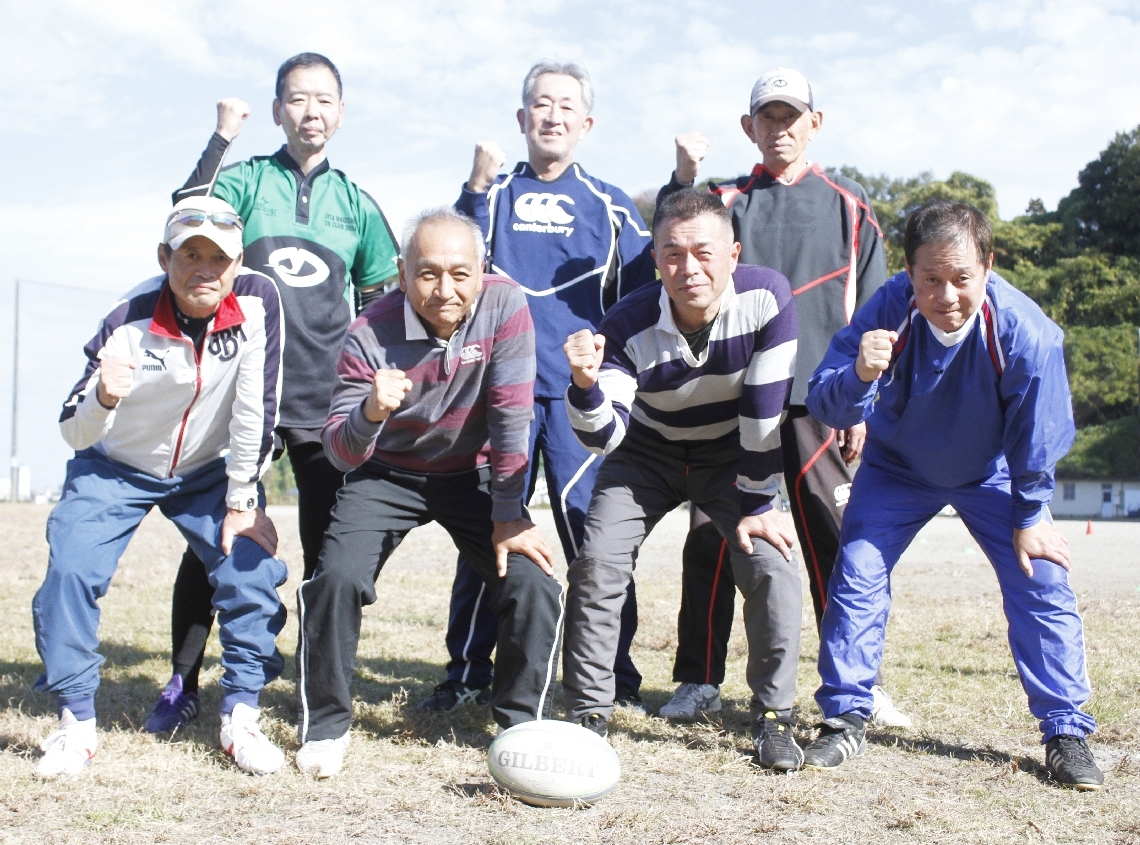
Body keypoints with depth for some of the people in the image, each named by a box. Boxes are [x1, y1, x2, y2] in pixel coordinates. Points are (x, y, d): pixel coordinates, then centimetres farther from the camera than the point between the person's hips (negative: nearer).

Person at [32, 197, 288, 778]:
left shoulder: (256, 302, -23)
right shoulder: (129, 324, -25)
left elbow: (255, 408, -18)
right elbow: (75, 434, -23)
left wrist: (241, 502, -15)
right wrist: (102, 398, -45)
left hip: (208, 470, 1)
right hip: (116, 469, -1)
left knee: (252, 568, -14)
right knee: (70, 571, -16)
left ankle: (240, 716, 2)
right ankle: (76, 723, 1)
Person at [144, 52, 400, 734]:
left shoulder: (355, 203, 13)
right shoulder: (246, 179, 7)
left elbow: (382, 305, 19)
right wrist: (222, 137, -14)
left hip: (326, 403, 2)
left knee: (329, 551, 2)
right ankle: (183, 685, 14)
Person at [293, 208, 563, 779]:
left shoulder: (504, 307, -22)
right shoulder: (370, 336, -23)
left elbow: (512, 417, -20)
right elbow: (340, 452, -24)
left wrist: (508, 519, -19)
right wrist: (370, 413, -47)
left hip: (473, 475, 1)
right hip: (388, 474, -1)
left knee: (534, 584, -16)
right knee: (337, 577, -22)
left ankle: (523, 724, 6)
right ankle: (325, 724, 0)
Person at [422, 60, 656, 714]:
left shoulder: (610, 205, 14)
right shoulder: (494, 193, 14)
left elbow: (641, 295, 11)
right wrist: (476, 190, -9)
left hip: (582, 390, -1)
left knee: (590, 524, -5)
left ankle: (613, 671, 6)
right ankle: (469, 670, 12)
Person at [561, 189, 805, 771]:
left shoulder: (767, 298, -27)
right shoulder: (630, 325, -26)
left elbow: (765, 412, -22)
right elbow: (603, 438, -30)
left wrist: (756, 506, -18)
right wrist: (586, 383, -50)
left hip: (732, 457, 0)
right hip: (648, 454, 0)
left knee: (772, 565, -17)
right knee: (596, 564, -14)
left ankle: (774, 716, 1)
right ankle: (587, 715, 2)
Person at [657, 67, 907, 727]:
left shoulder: (848, 206, 12)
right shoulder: (727, 201, 13)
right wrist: (684, 182, -15)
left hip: (817, 402, -1)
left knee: (835, 543, -2)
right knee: (712, 540, 3)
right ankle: (699, 680, 13)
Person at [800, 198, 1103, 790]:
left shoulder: (1026, 331, -32)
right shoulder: (887, 312, -31)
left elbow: (1038, 433, -17)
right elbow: (825, 406, -32)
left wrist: (1031, 515, -8)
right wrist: (859, 376, -54)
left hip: (992, 474, 0)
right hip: (897, 469, 1)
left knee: (1042, 585, -8)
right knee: (854, 577, -9)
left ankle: (1066, 733, 6)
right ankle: (845, 720, 5)